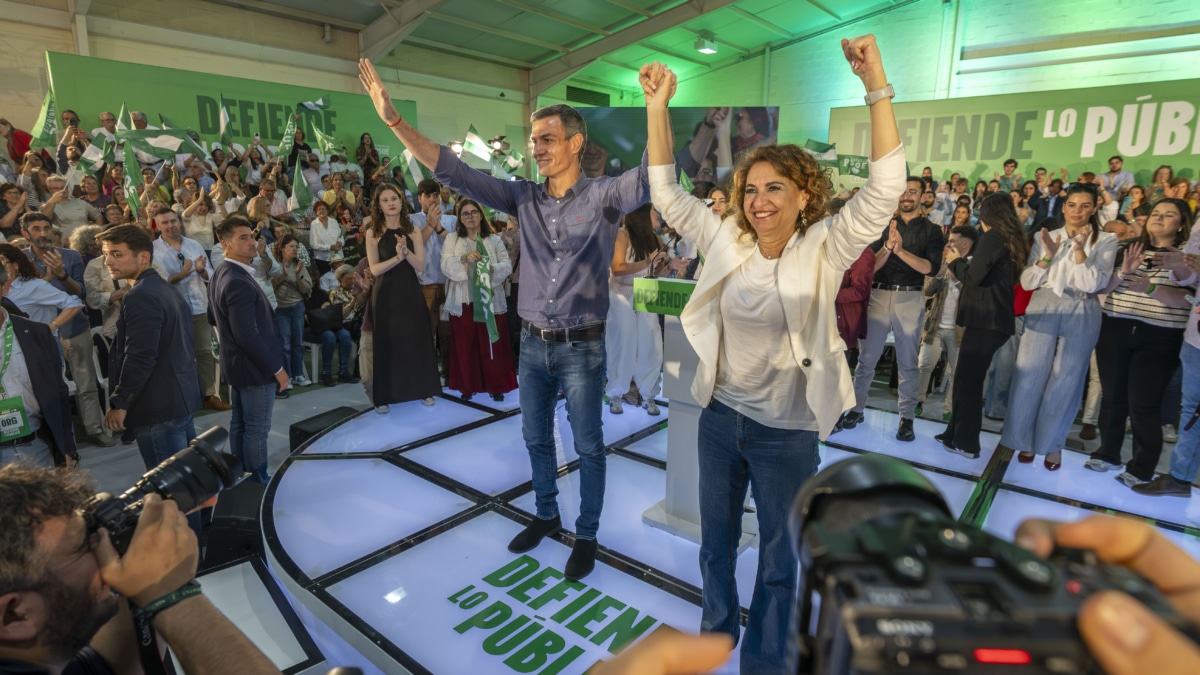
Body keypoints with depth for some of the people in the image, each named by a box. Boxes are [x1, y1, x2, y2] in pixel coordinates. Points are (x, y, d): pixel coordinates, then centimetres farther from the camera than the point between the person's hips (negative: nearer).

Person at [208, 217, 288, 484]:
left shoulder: (220, 274, 8)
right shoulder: (239, 283, -25)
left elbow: (213, 318, 20)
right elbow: (249, 336, -27)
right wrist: (277, 368, -19)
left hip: (235, 362, 10)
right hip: (254, 367, -10)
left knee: (239, 424, 19)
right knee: (257, 430, 2)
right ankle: (258, 481, 14)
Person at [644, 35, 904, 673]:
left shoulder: (824, 250, -12)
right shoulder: (727, 241, -3)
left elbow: (885, 189, -23)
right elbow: (666, 194, -2)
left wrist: (876, 84, -29)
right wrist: (658, 107, -9)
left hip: (785, 430, -3)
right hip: (720, 415, 4)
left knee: (777, 553, 16)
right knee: (716, 536, 23)